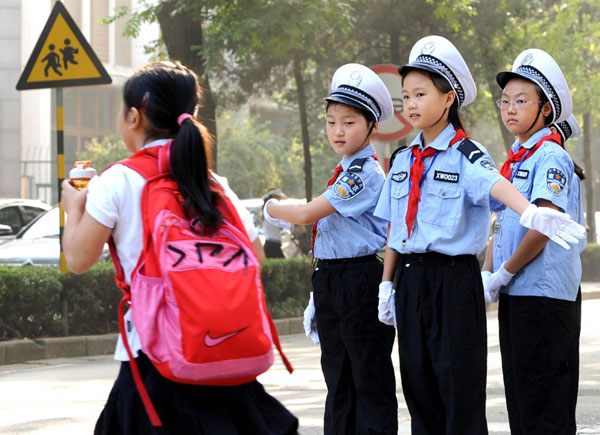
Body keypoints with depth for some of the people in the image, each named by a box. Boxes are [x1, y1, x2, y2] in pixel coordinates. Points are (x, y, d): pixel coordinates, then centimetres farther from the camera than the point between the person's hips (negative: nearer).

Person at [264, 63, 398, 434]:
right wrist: (319, 296, 17)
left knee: (369, 374, -4)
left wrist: (271, 209, 1)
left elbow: (308, 214, -19)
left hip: (360, 280, -10)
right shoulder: (345, 171, 15)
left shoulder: (366, 172, -15)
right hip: (330, 280, 10)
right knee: (338, 376, 13)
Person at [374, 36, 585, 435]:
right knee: (417, 377, 8)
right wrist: (387, 283, 14)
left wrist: (530, 212, -49)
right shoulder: (403, 160, 12)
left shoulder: (465, 155, -8)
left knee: (458, 376, -4)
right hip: (410, 278, 6)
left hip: (454, 278, -6)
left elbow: (496, 184, -29)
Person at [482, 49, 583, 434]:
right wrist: (487, 274, 8)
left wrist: (506, 272, -15)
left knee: (542, 391, -7)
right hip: (514, 293, 9)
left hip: (545, 293, -9)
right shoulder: (513, 161, 16)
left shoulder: (549, 156, -11)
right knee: (517, 387, 12)